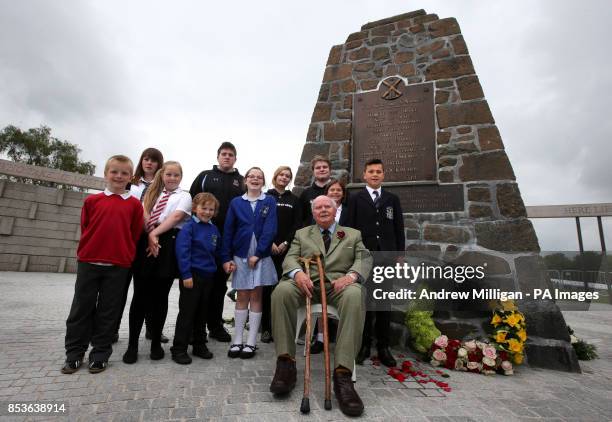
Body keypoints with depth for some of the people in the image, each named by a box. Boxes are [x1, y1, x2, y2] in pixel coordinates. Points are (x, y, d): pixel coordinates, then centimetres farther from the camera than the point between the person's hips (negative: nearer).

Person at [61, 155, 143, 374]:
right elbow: (85, 229, 9)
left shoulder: (134, 204, 0)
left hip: (118, 266, -1)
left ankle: (100, 354, 22)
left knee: (108, 311, 8)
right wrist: (88, 251, 8)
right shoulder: (92, 200, 4)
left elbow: (135, 234, 2)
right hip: (88, 262, 1)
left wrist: (126, 256, 2)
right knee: (81, 308, 10)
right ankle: (74, 354, 25)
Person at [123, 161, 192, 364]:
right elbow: (143, 216, 6)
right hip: (146, 242, 3)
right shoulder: (152, 193, 19)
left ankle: (156, 343, 19)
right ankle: (132, 345, 13)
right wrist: (150, 236, -10)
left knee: (160, 296, 4)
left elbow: (176, 217, -8)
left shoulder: (184, 196, 9)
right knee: (140, 294, 2)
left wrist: (154, 233, -14)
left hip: (168, 245, -3)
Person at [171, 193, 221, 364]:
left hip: (208, 276, 6)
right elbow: (182, 251, -16)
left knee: (202, 312, 16)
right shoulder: (189, 227, -11)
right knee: (186, 313, 3)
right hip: (192, 275, -6)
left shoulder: (214, 229, 8)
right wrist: (186, 275, -19)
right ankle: (179, 349, 16)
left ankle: (199, 345, 30)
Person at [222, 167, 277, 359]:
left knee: (256, 296, 5)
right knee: (242, 297, 7)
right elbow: (228, 232, 4)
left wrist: (258, 254, -14)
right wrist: (226, 258, -2)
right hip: (240, 255, 1)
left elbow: (270, 230, -8)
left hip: (261, 256, -1)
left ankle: (251, 342, 13)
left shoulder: (270, 202, 1)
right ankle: (237, 341, 16)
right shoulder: (236, 203, 5)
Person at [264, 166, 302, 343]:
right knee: (266, 287, 0)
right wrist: (270, 243, -8)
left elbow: (297, 224, 5)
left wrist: (285, 243, -7)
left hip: (286, 249, 1)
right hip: (267, 248, -1)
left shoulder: (294, 200, 13)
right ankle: (266, 327, 9)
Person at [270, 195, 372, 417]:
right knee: (282, 290, -32)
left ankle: (342, 374, -37)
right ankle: (286, 363, -22)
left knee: (355, 295, -37)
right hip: (307, 283, 1)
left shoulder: (353, 234, 22)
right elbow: (290, 258, 8)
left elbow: (364, 259, 6)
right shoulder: (301, 234, 24)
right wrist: (297, 272, -18)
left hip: (338, 283, -1)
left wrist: (350, 276, -17)